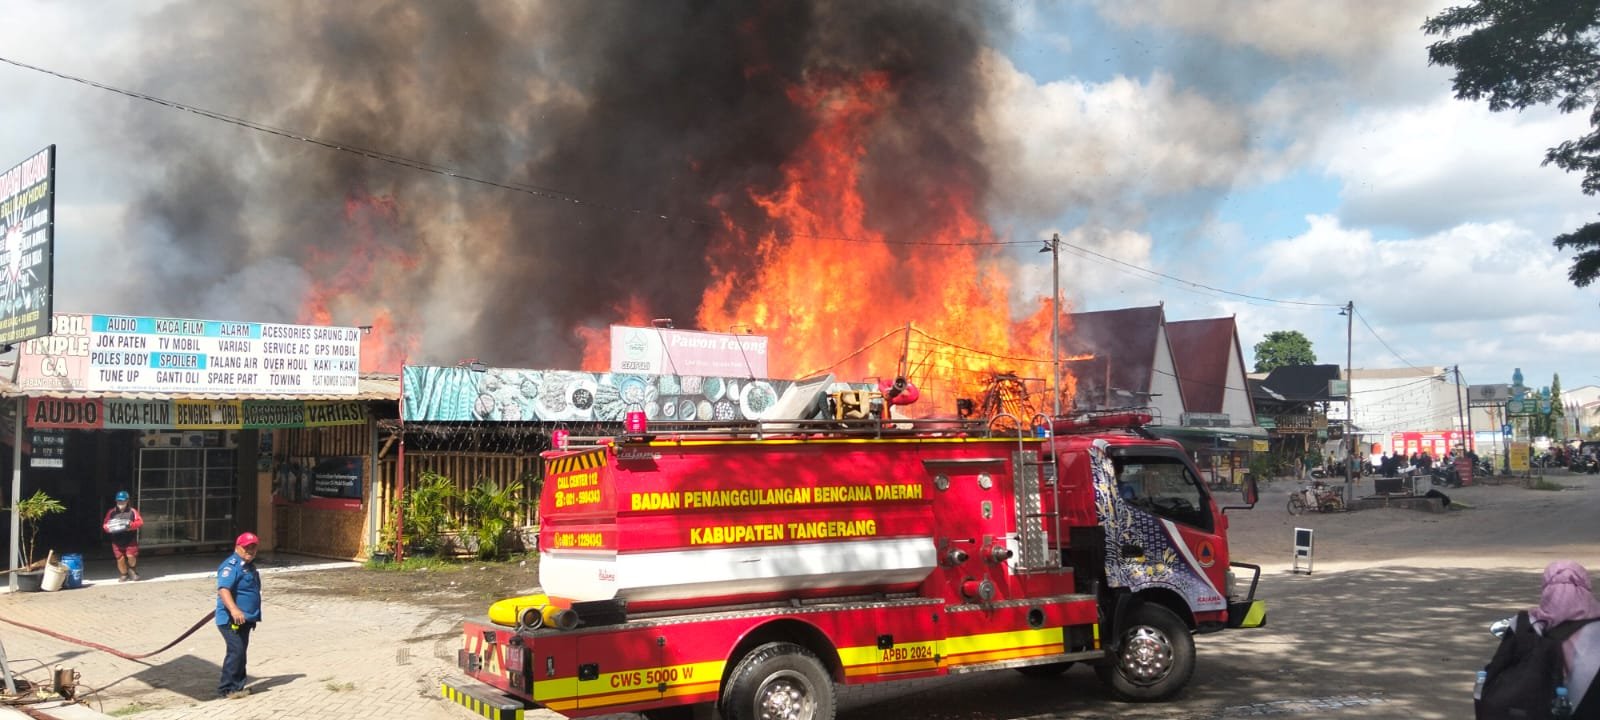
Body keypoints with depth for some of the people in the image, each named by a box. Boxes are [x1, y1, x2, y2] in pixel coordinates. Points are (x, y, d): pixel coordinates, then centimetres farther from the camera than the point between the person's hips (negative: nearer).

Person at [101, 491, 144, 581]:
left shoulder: (132, 511, 1)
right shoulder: (111, 512, 6)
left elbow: (140, 522, -7)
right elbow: (105, 524, 5)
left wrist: (131, 525, -24)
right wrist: (108, 528, -19)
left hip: (130, 540, -2)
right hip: (117, 541, 2)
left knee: (131, 556, -13)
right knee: (120, 559, 4)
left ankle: (132, 569, 18)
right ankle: (124, 575, 25)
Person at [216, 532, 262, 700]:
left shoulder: (249, 566, 16)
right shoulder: (231, 566, -16)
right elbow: (223, 590, -30)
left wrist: (252, 616, 33)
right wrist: (234, 609, -45)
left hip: (245, 619, 10)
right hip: (231, 620, -10)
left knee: (241, 652, 16)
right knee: (236, 651, -15)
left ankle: (237, 686, 26)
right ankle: (226, 689, -8)